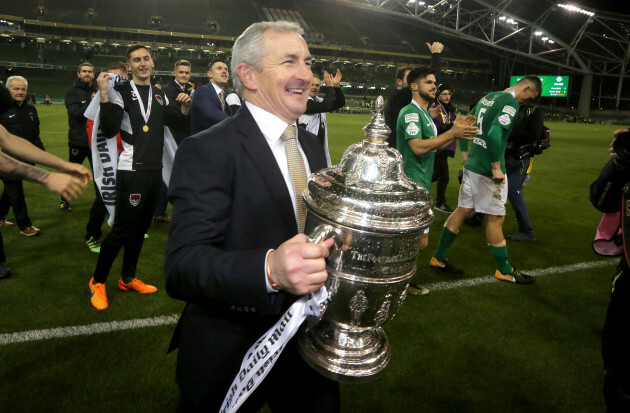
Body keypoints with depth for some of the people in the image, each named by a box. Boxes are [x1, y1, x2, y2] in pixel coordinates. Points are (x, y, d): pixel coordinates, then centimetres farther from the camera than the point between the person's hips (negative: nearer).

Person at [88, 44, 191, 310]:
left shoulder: (160, 95, 14)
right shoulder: (121, 92, -5)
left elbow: (176, 121, 25)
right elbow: (109, 130, -15)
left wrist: (185, 106, 5)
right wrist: (104, 95, -24)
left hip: (154, 169, 7)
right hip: (131, 171, -7)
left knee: (140, 228, 15)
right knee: (122, 229, -6)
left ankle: (128, 279, 29)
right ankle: (98, 282, 13)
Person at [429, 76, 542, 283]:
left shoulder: (487, 97, 12)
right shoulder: (510, 103, -14)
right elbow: (494, 135, -26)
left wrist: (466, 153, 20)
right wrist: (496, 167, -21)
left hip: (472, 165, 8)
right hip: (487, 170, -8)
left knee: (463, 209, 14)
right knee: (496, 218, 3)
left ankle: (439, 257, 21)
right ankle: (504, 270, 18)